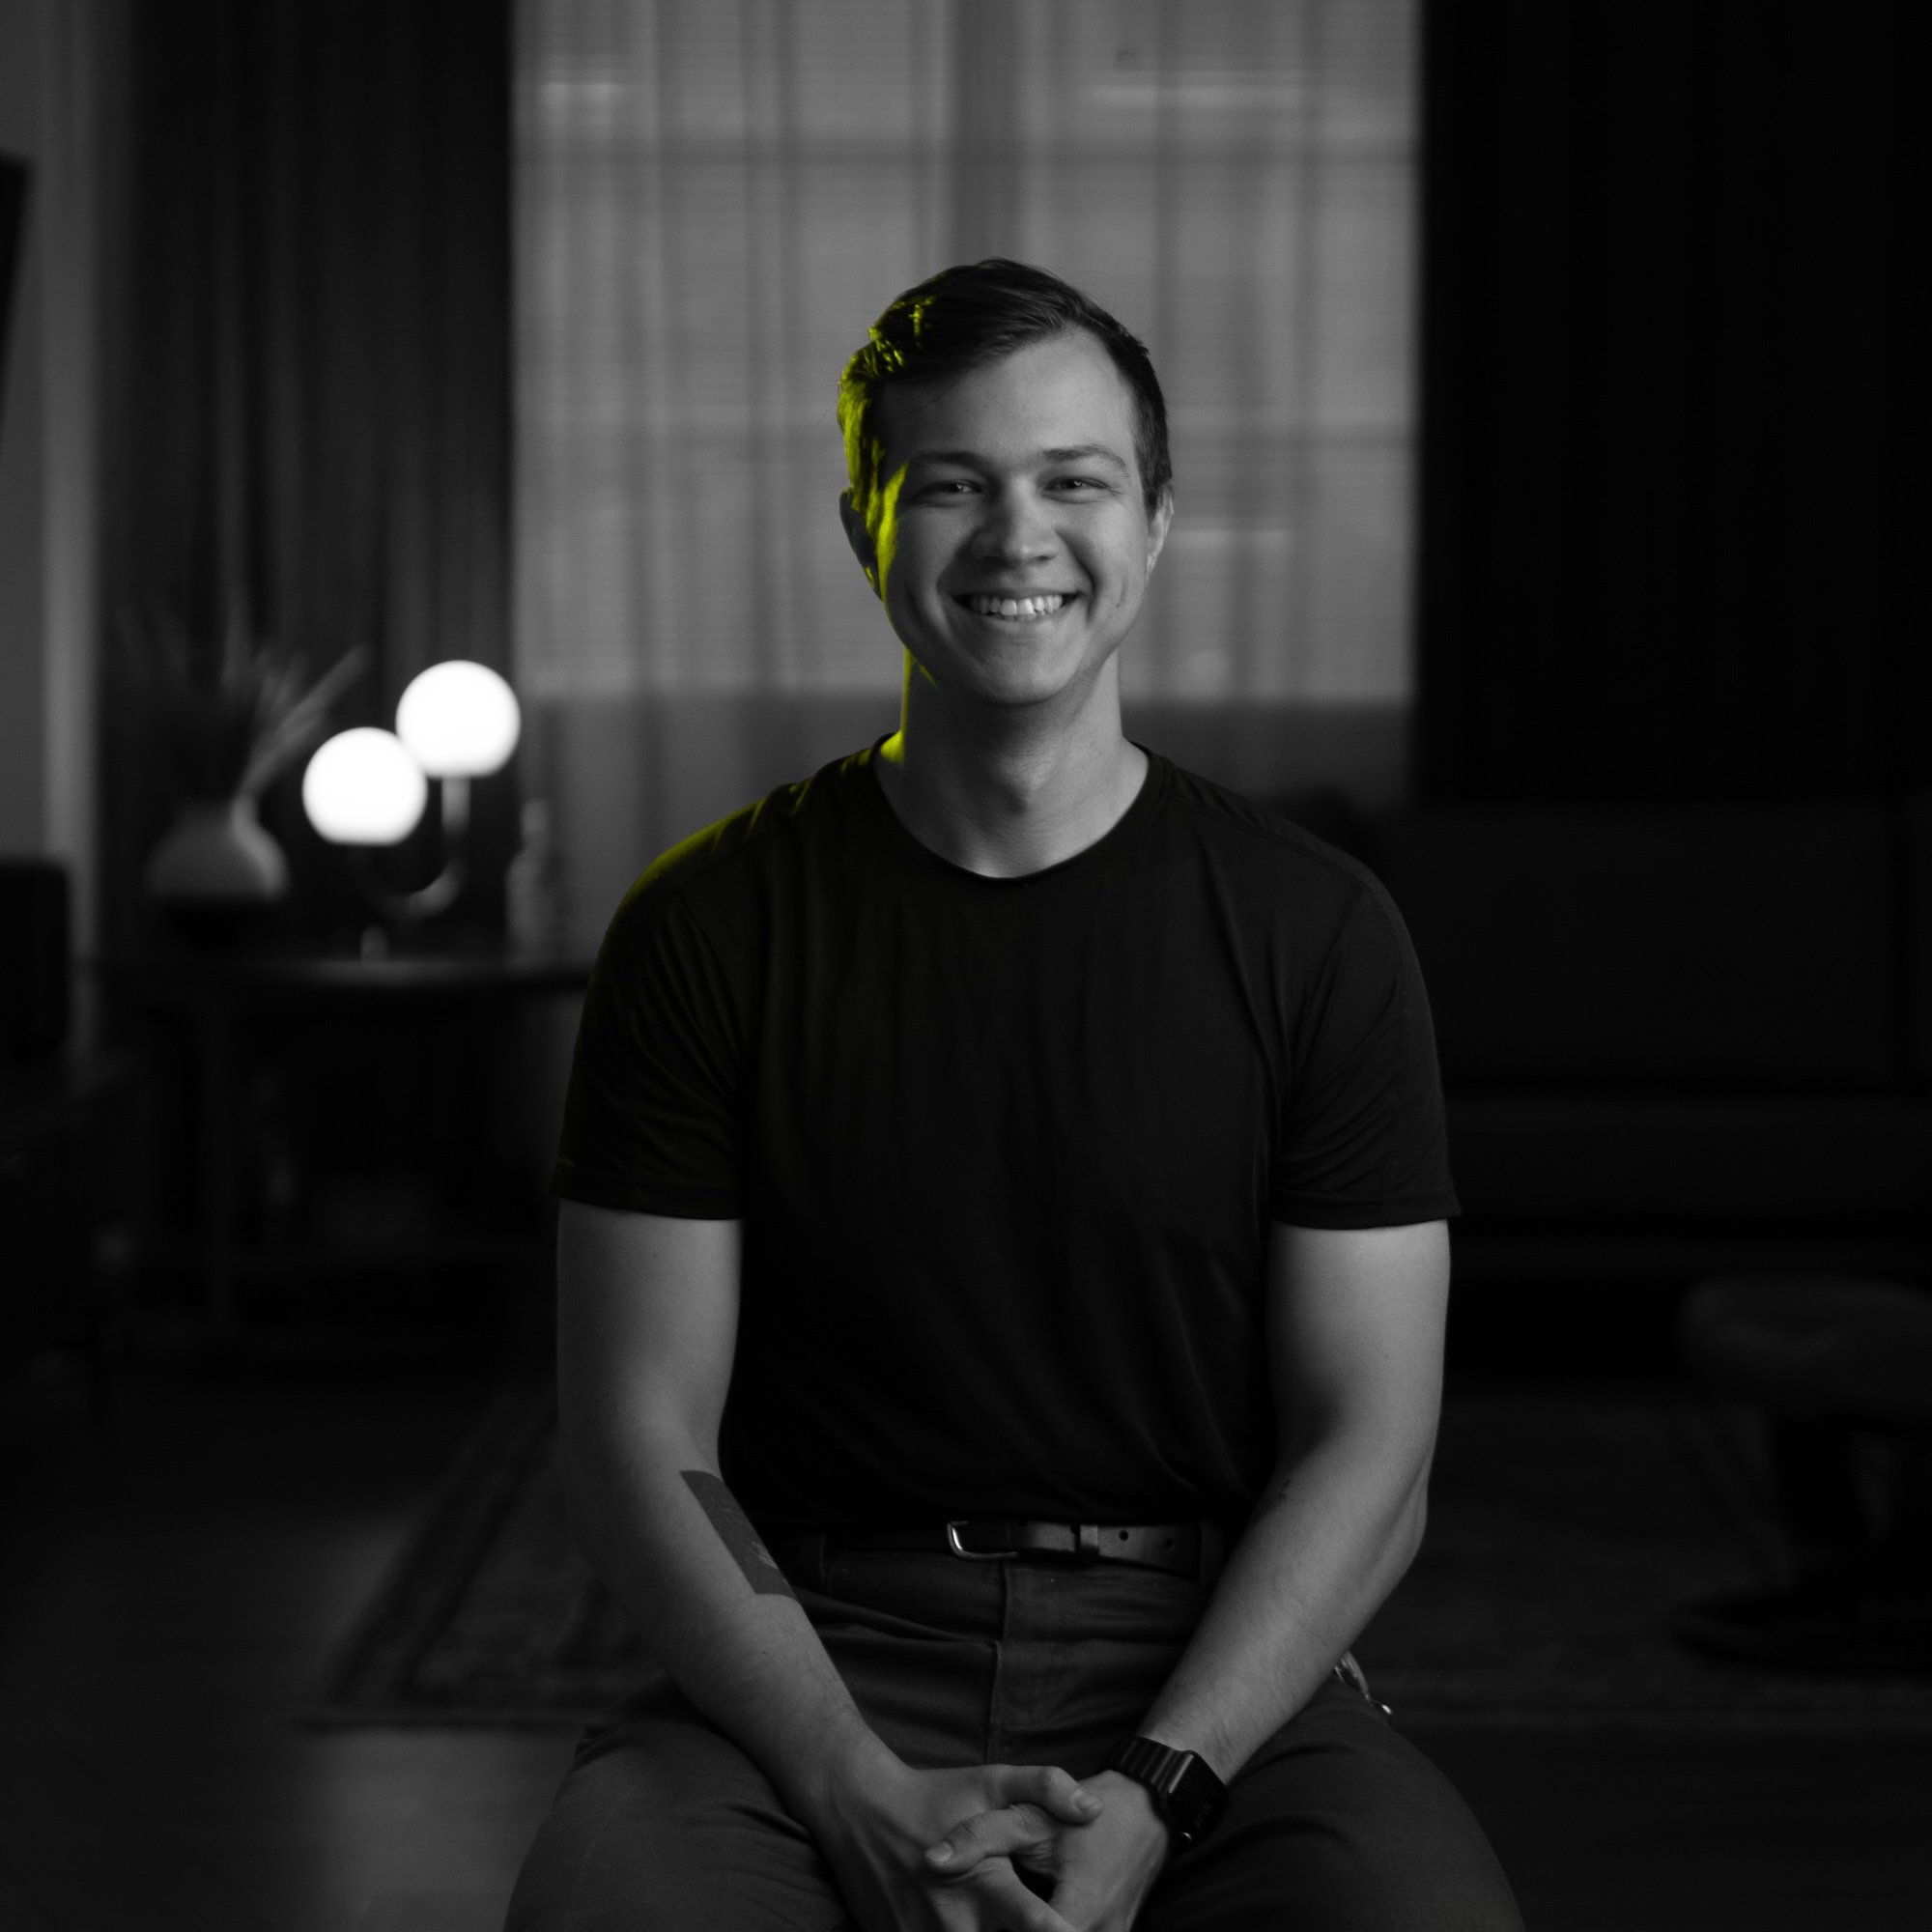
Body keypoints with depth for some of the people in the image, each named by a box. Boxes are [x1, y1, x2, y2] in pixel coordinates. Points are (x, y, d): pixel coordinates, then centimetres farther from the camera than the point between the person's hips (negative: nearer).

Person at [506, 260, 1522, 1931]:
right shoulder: (707, 930, 4)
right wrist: (863, 1794, -13)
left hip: (1215, 1670, 1)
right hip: (819, 1656, 0)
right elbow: (644, 1443, 1)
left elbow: (1366, 1452, 1)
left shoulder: (1316, 933, 4)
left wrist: (1152, 1795, -13)